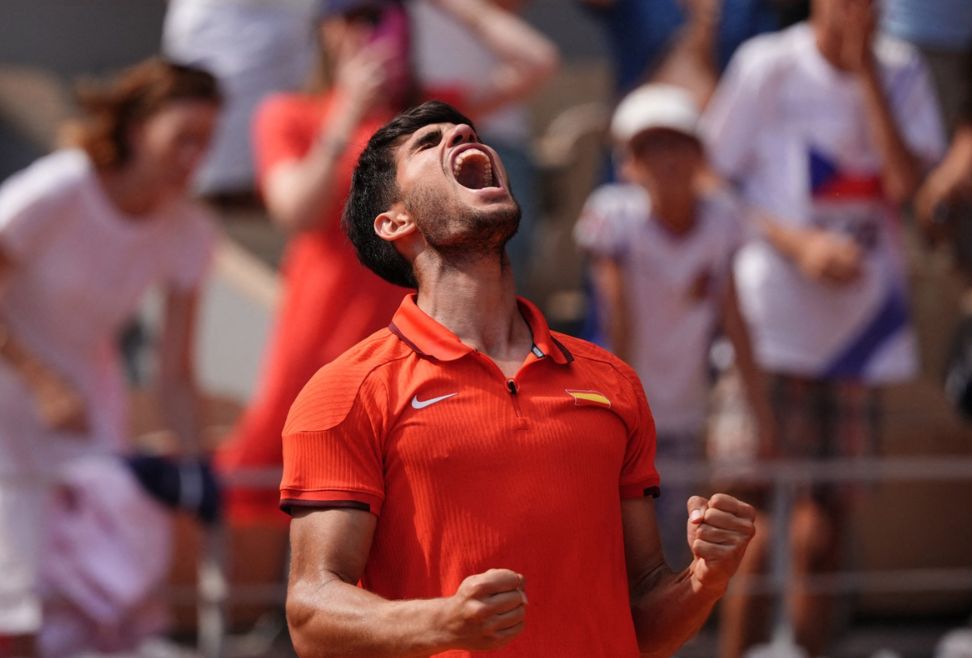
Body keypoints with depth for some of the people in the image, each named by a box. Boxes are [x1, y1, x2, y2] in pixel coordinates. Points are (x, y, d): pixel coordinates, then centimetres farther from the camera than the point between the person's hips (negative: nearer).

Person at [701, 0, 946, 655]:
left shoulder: (901, 71, 5)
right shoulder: (768, 67, -5)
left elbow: (905, 183, -8)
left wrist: (867, 74, -12)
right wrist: (799, 243, -15)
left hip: (864, 316, 4)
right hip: (777, 313, -4)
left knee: (832, 509, 7)